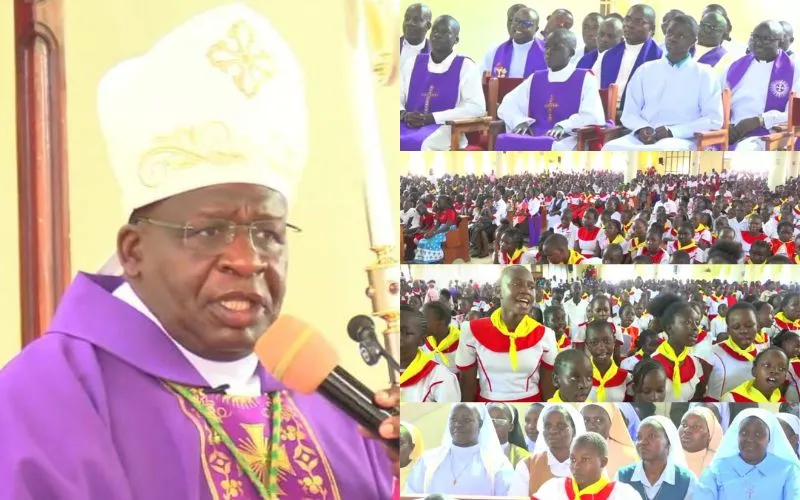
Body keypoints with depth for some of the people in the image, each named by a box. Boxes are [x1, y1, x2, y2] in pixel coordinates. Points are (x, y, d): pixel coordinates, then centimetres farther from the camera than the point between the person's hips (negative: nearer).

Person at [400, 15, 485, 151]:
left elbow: (477, 107, -8)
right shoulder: (412, 63, 18)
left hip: (445, 128, -4)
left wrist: (431, 117, -15)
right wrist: (404, 114, -10)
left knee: (420, 144, -39)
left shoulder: (466, 66, 4)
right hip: (410, 125, 4)